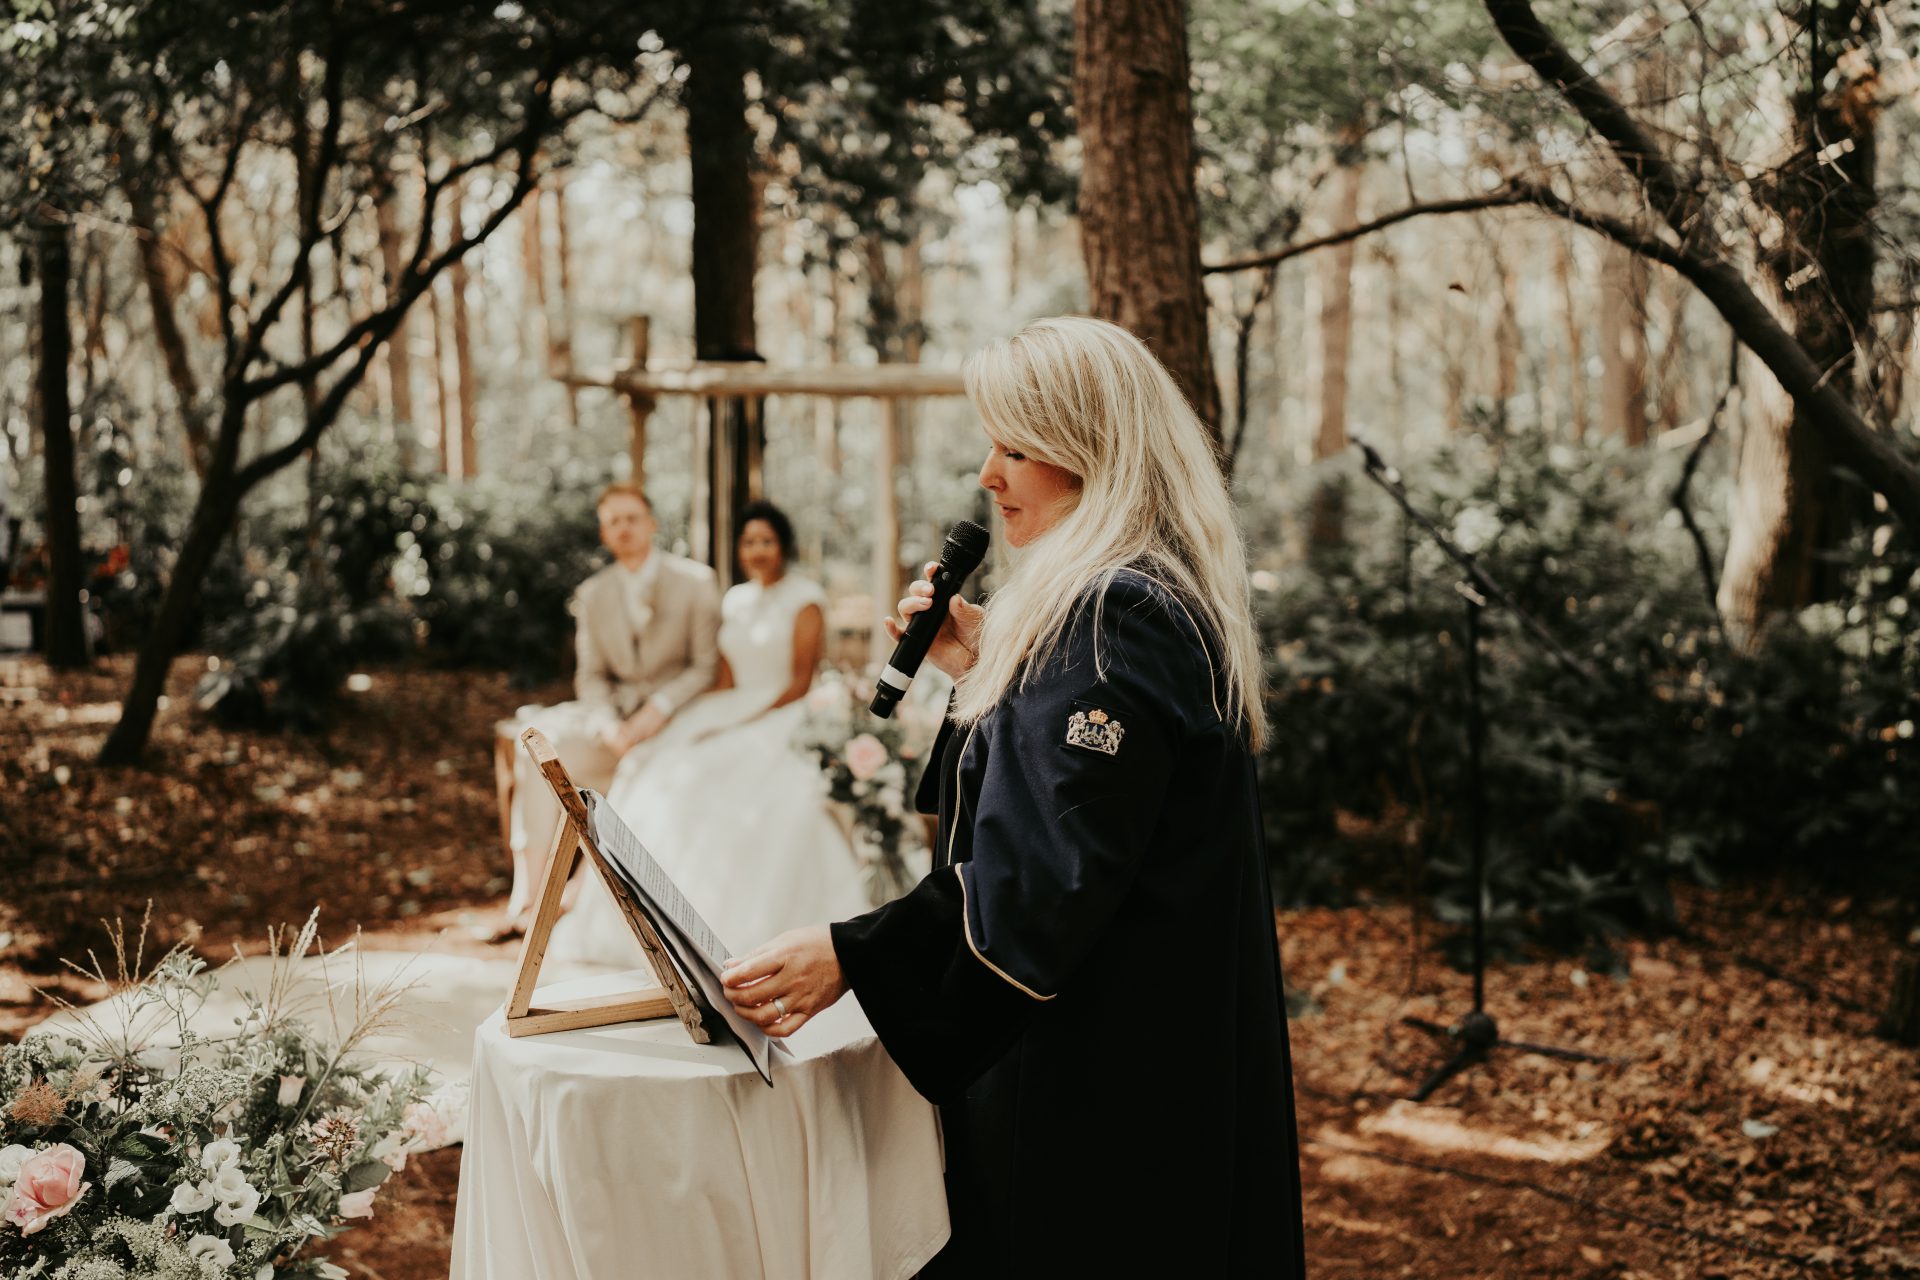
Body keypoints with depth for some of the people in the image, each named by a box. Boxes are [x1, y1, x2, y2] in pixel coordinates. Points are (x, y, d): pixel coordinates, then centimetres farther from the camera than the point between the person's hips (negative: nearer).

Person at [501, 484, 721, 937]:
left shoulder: (696, 581, -2)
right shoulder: (592, 594, 11)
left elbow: (708, 666, -5)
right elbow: (591, 675, 9)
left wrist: (659, 709, -18)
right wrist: (608, 725, -12)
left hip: (674, 717, -5)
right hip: (614, 716, 5)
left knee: (556, 759, -26)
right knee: (536, 747, -22)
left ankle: (533, 897, -17)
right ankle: (531, 896, -21)